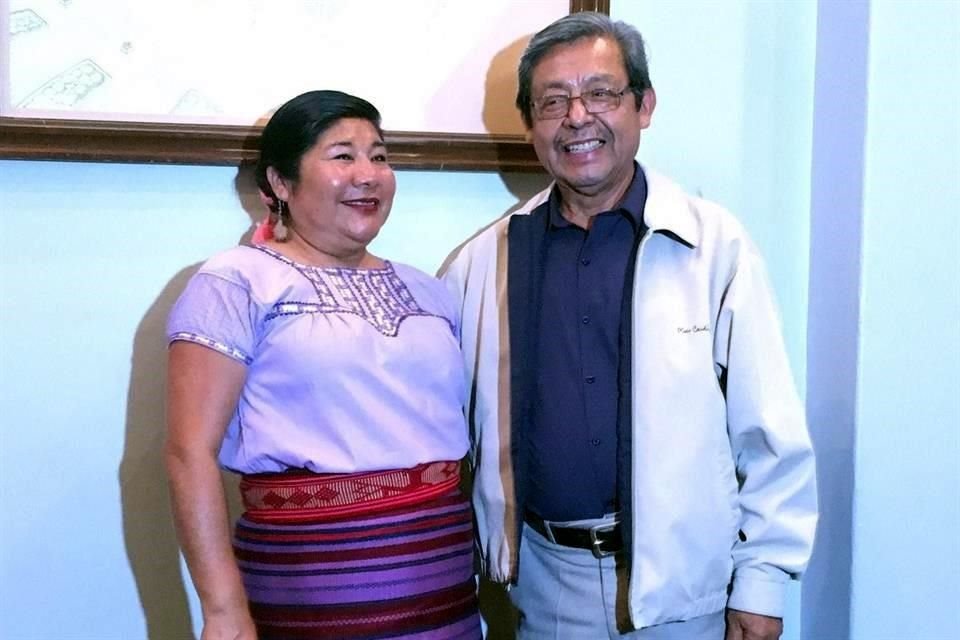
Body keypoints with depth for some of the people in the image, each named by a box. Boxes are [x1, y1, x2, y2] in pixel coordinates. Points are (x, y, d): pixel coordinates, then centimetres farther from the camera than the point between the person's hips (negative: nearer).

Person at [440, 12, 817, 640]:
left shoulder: (715, 244, -6)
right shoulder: (486, 259, 2)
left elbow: (770, 433, -6)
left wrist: (763, 581, -7)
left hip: (680, 586, -2)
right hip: (544, 577, 2)